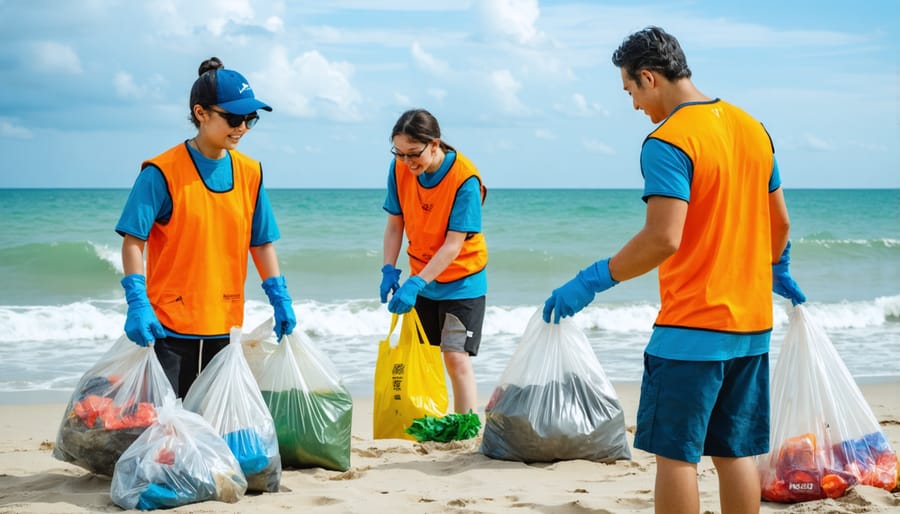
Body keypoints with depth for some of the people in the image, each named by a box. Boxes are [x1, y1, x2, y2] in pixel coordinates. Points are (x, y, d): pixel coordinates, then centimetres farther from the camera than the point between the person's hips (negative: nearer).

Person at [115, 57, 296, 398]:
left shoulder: (250, 173, 7)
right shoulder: (162, 172, -9)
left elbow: (261, 243, 13)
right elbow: (133, 241, -10)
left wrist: (280, 299, 6)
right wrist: (137, 303, -19)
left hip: (226, 328, 5)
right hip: (170, 329, -5)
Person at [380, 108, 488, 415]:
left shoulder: (464, 178, -25)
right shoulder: (400, 169, -10)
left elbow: (453, 244, -26)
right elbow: (395, 224, -1)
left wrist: (416, 284, -32)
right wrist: (389, 270, -14)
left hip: (461, 279, -5)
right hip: (421, 277, 5)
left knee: (456, 358, -11)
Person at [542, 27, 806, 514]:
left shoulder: (668, 141, -15)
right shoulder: (752, 128, 10)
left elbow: (663, 240, -23)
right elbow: (780, 224, 18)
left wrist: (591, 282, -16)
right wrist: (777, 270, 36)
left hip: (692, 327, -8)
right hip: (752, 326, 8)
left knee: (675, 453, -1)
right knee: (736, 452, 13)